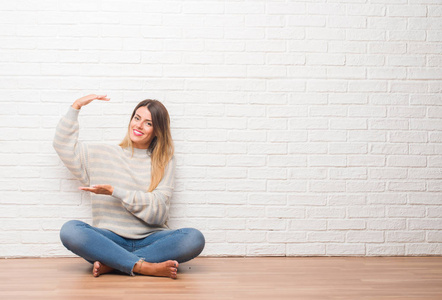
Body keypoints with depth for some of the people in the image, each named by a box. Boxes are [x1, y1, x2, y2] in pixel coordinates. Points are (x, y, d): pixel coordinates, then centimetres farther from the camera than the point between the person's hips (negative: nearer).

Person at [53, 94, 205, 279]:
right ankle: (144, 267, -31)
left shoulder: (165, 161, 10)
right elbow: (63, 144, 16)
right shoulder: (104, 154, 15)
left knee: (195, 239, -30)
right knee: (70, 230, -30)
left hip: (150, 240, 0)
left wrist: (114, 192, -10)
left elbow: (158, 208, -2)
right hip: (109, 239, 0)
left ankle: (110, 264, -27)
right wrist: (76, 106, 10)